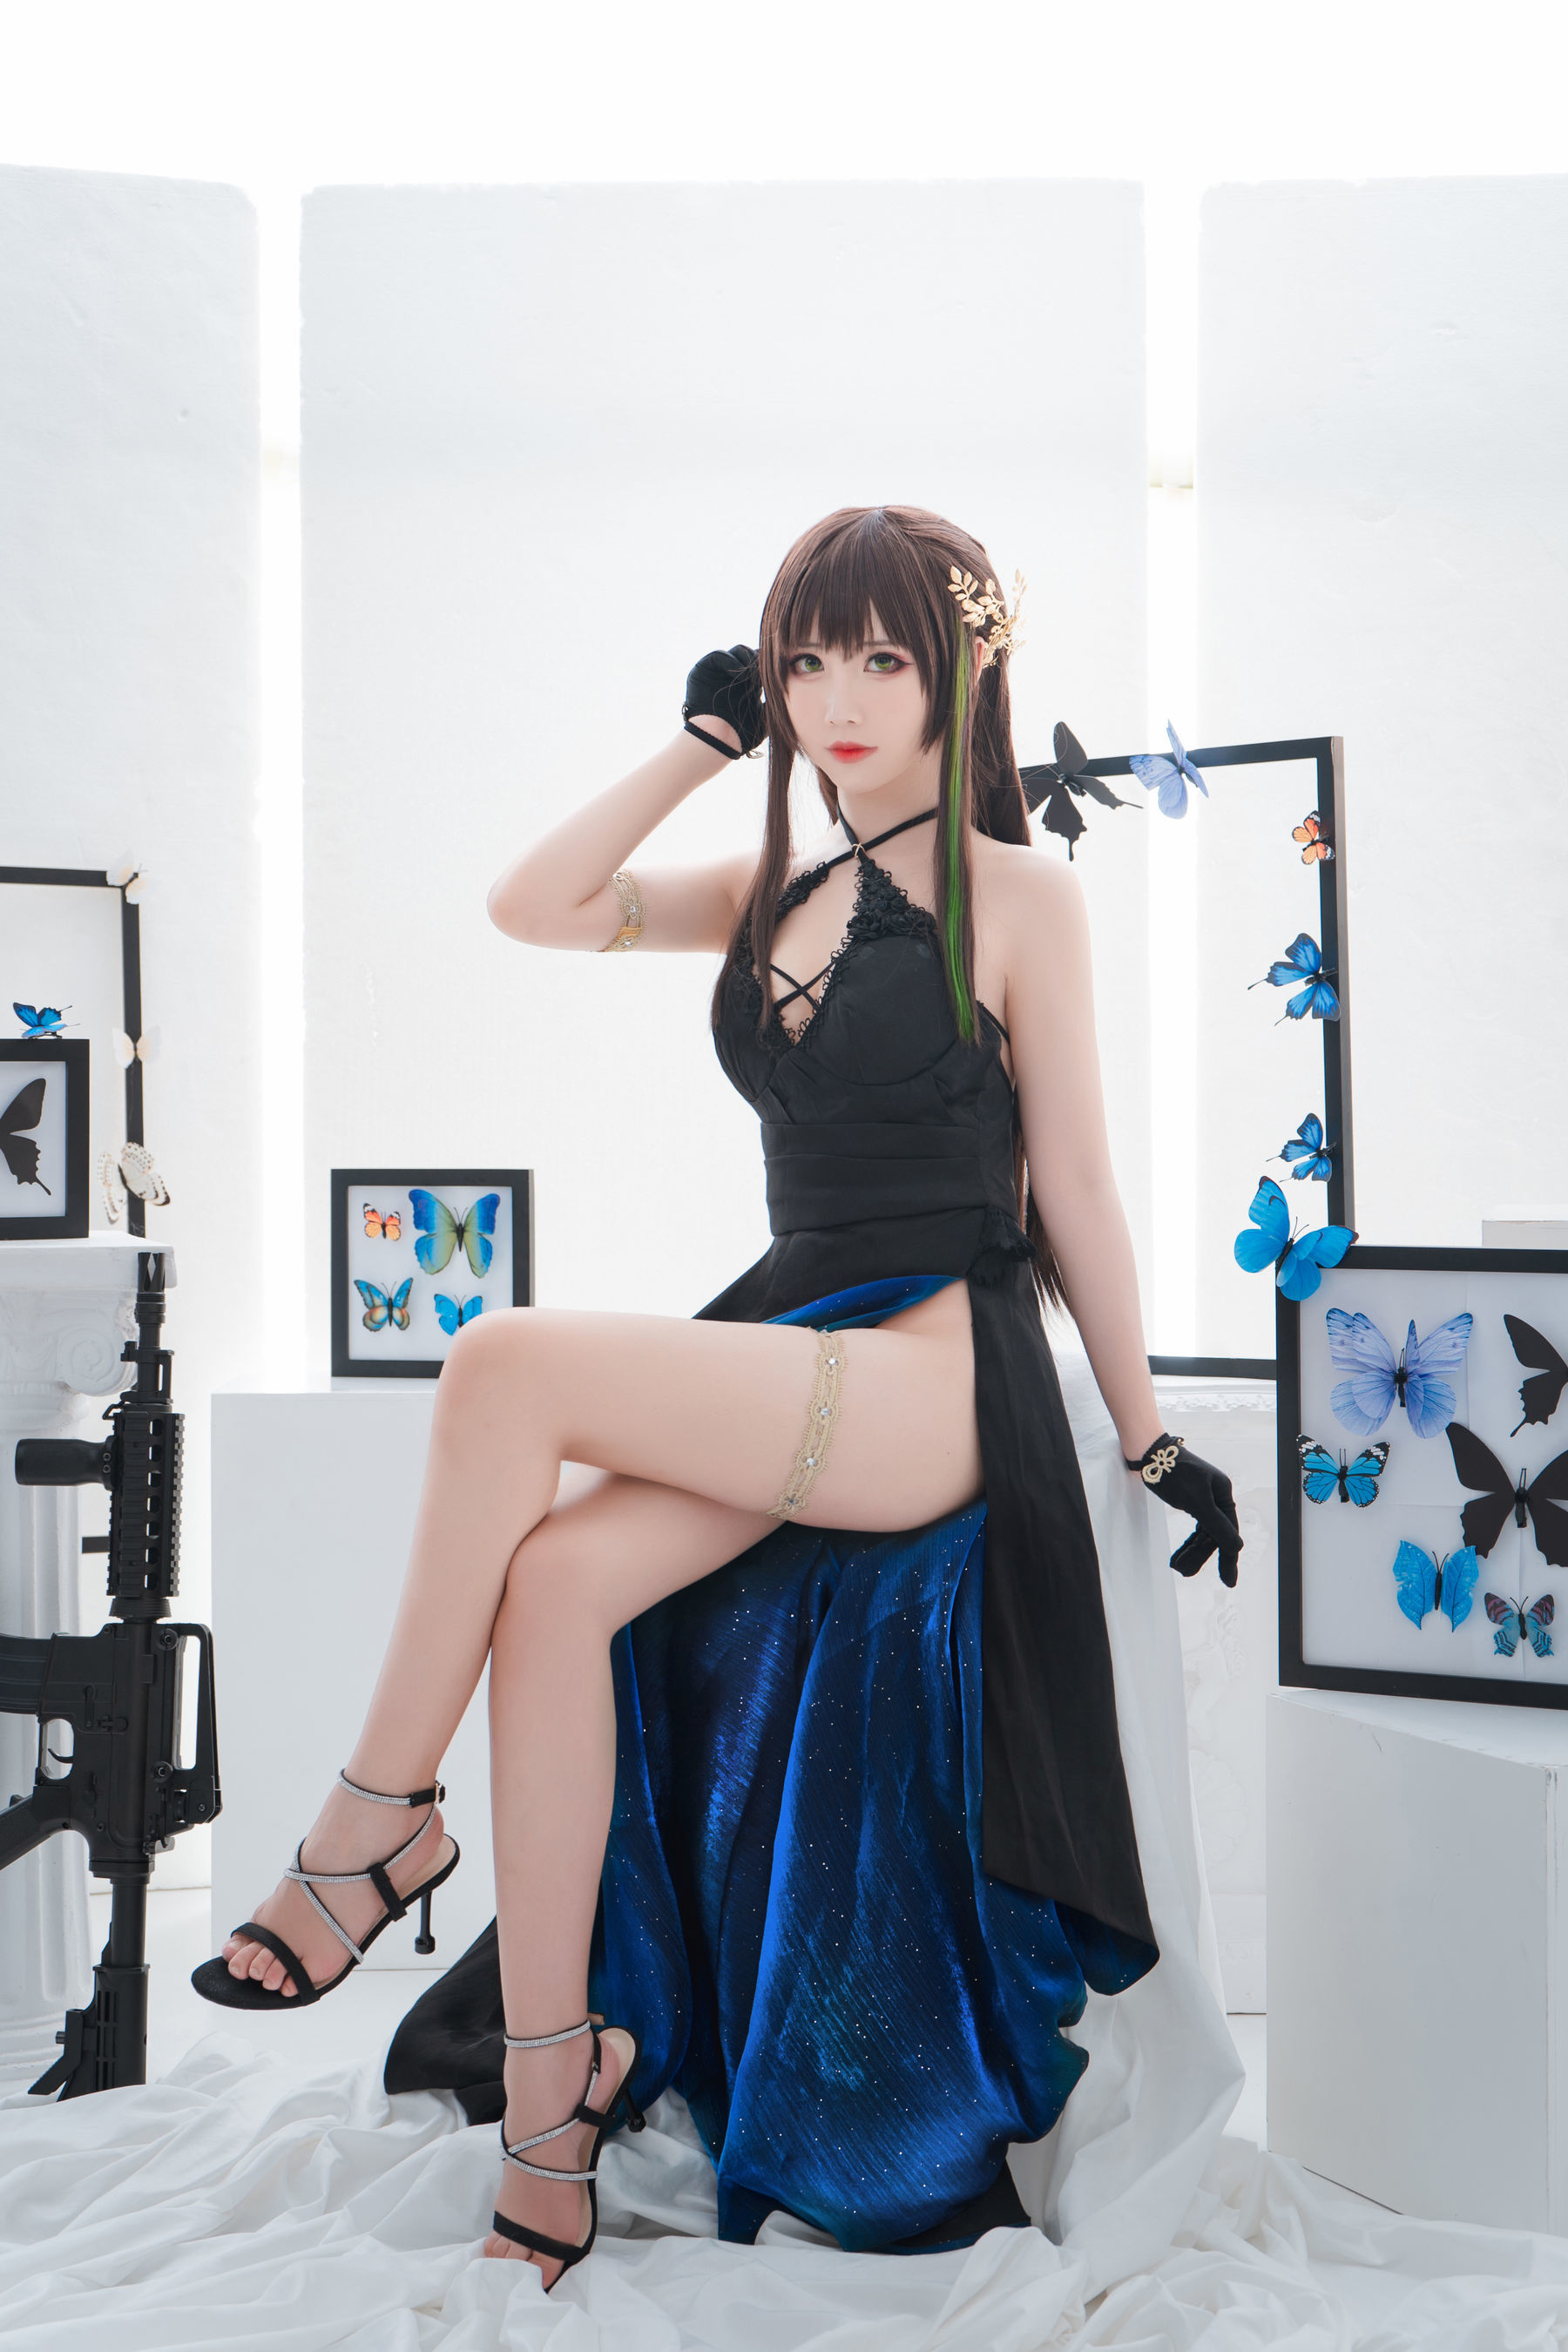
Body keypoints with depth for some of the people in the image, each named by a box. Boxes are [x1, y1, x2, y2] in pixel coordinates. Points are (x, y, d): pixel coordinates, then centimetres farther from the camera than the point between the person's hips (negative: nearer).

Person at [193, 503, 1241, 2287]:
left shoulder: (1016, 896, 1)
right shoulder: (769, 894, 18)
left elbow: (1073, 1190, 2)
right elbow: (532, 908, 10)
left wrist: (1152, 1439, 4)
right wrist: (705, 744, 10)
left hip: (941, 1370, -6)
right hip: (794, 1355, 6)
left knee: (508, 1365, -26)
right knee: (551, 1583, -23)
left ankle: (376, 1820, -11)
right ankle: (552, 2102, -15)